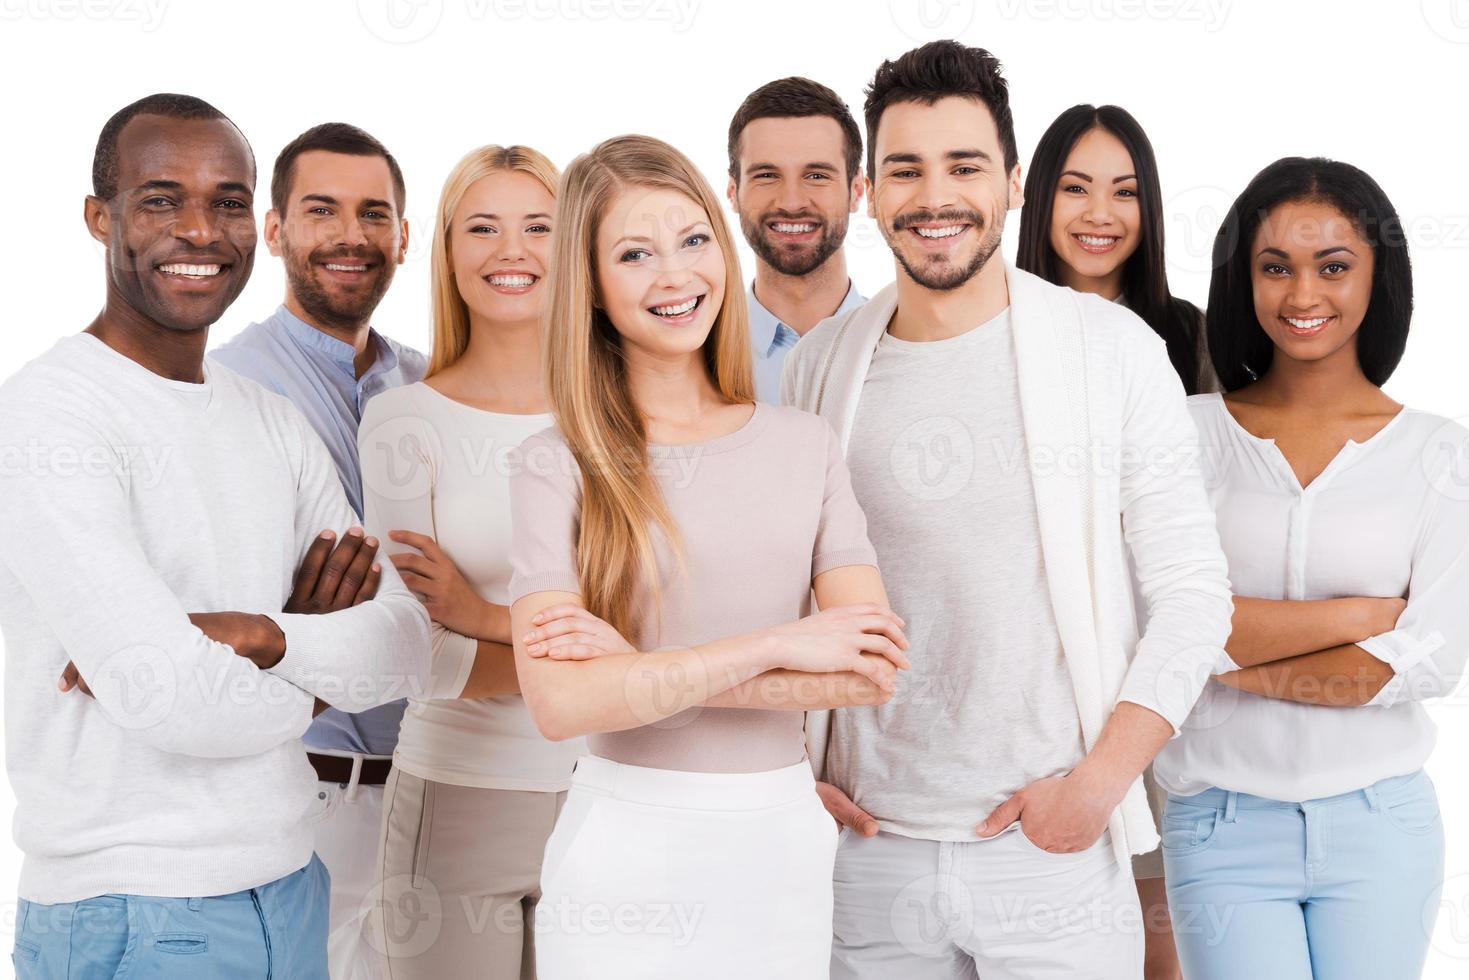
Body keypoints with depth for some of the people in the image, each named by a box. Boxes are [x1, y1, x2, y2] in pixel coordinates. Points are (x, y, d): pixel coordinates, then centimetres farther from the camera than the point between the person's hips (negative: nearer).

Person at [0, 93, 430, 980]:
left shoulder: (276, 422, 9)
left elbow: (404, 648, 0)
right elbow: (177, 702, -24)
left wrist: (260, 635, -18)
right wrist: (320, 656, -5)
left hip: (291, 892, 7)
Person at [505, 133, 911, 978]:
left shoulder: (806, 446, 3)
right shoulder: (561, 465, -5)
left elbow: (873, 670, -7)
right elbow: (560, 700, -16)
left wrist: (645, 667, -13)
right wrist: (775, 645, -15)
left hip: (784, 846, 3)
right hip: (626, 852, -2)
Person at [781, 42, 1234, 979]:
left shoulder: (1110, 346, -3)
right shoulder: (819, 365, 4)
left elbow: (1192, 592, -3)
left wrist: (1098, 783, -10)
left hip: (1055, 846, -2)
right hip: (871, 846, 2)